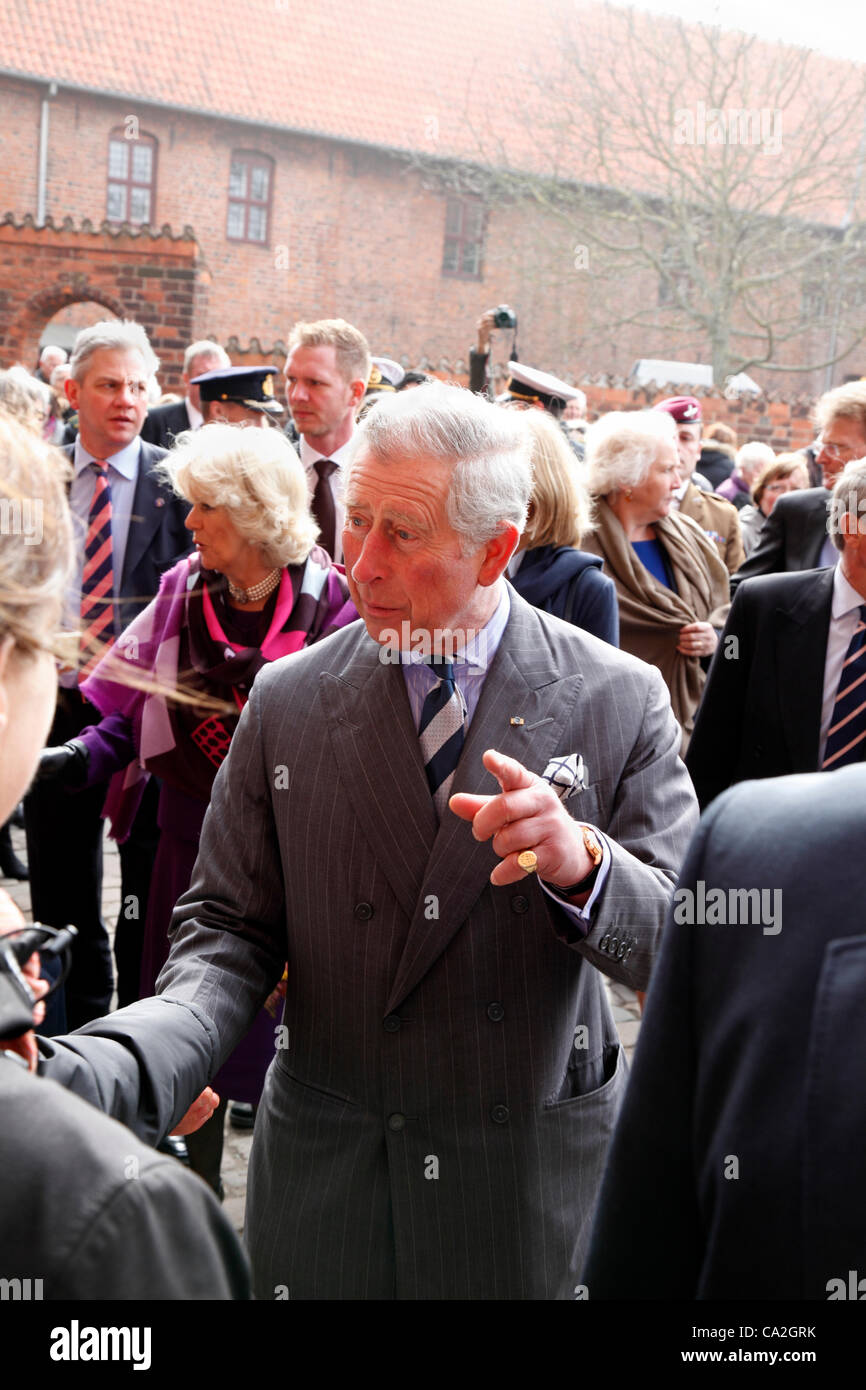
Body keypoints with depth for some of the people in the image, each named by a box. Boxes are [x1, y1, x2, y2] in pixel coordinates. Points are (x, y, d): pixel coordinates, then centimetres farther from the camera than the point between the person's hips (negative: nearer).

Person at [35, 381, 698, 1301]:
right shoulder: (287, 702, -4)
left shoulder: (619, 699, -8)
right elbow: (231, 933, -2)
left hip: (537, 1187, -1)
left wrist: (583, 863, -30)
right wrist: (118, 1073, -20)